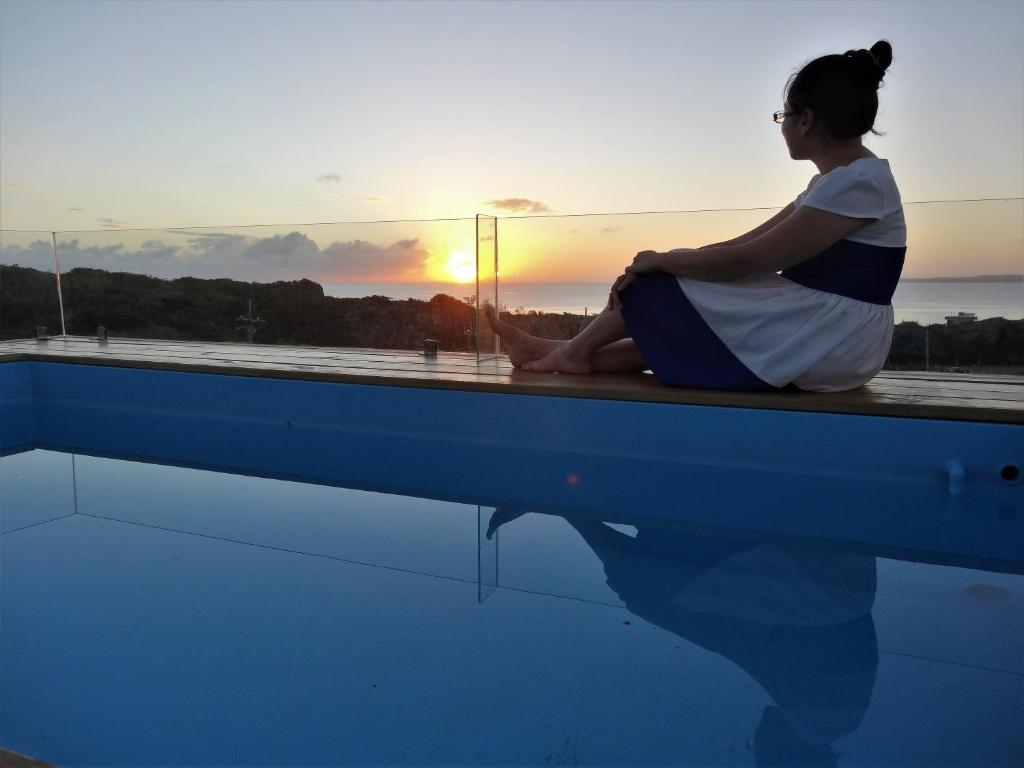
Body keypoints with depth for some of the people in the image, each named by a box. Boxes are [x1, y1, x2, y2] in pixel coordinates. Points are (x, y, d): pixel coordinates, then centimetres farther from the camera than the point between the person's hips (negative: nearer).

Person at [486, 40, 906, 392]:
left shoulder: (859, 181, -18)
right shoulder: (833, 182, 14)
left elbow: (745, 261, -21)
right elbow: (744, 244, 8)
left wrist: (660, 261, -7)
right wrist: (651, 268, -1)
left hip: (831, 343, -9)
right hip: (818, 333, 9)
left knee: (662, 287, -5)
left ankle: (575, 350, 12)